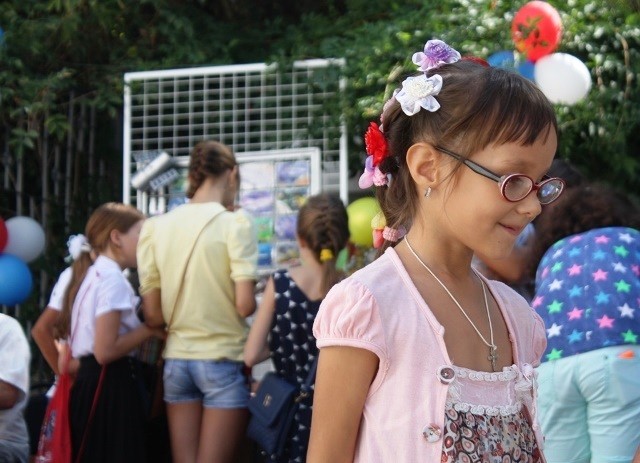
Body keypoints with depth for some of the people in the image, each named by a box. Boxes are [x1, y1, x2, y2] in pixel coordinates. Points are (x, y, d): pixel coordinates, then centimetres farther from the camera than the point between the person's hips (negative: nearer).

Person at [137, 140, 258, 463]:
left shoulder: (156, 227, 2)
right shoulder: (235, 223, -9)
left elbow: (152, 315, 2)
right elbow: (244, 305, -15)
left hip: (177, 360, 4)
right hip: (223, 360, -4)